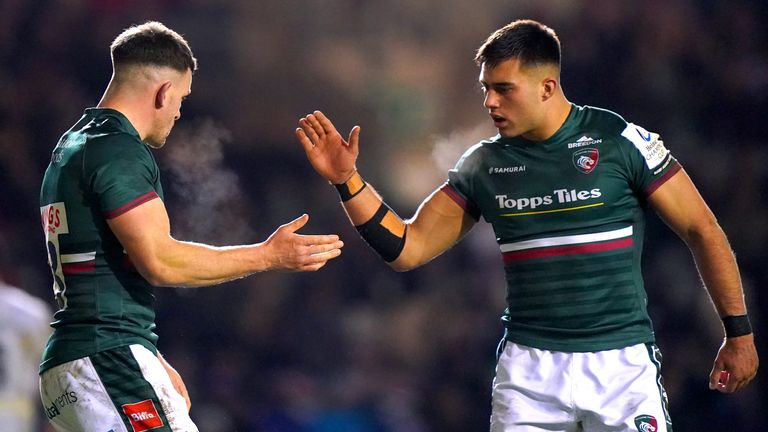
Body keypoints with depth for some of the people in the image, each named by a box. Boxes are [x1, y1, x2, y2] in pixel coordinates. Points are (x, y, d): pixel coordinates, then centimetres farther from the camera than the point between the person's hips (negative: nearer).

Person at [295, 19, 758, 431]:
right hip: (529, 369, 3)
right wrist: (347, 180, -5)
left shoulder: (620, 142, -5)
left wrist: (739, 332, 0)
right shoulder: (484, 165, 6)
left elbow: (702, 230, 0)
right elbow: (407, 249, 6)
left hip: (622, 364, -3)